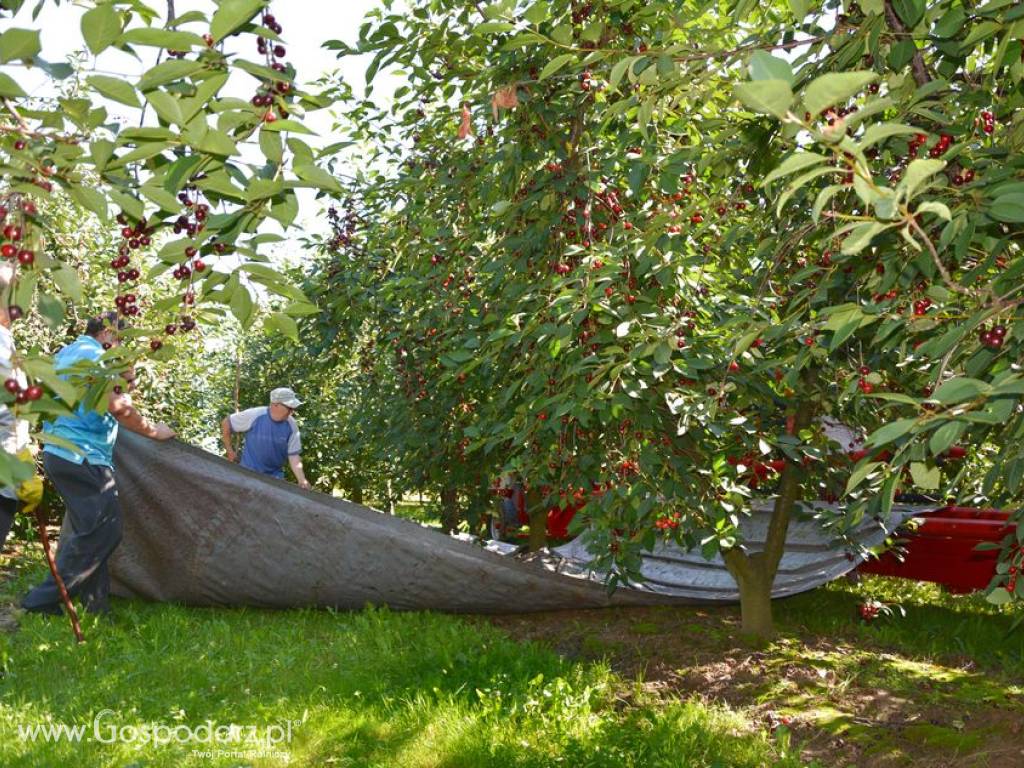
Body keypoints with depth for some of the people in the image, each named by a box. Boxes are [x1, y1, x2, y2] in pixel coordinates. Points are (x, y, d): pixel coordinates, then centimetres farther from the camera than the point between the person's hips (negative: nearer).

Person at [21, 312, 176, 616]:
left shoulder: (65, 353, 21)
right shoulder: (92, 354, -10)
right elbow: (115, 405, -17)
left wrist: (123, 383, 20)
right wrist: (153, 431, -6)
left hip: (60, 452, 11)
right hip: (82, 456, -11)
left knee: (93, 531, 10)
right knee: (104, 529, -12)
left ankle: (95, 608, 10)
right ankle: (44, 600, -11)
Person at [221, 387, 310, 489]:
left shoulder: (291, 426, -12)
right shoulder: (254, 416, -19)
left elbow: (293, 456, -10)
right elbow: (226, 423, -5)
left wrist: (302, 480, -24)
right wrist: (229, 450, 2)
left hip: (274, 476, 2)